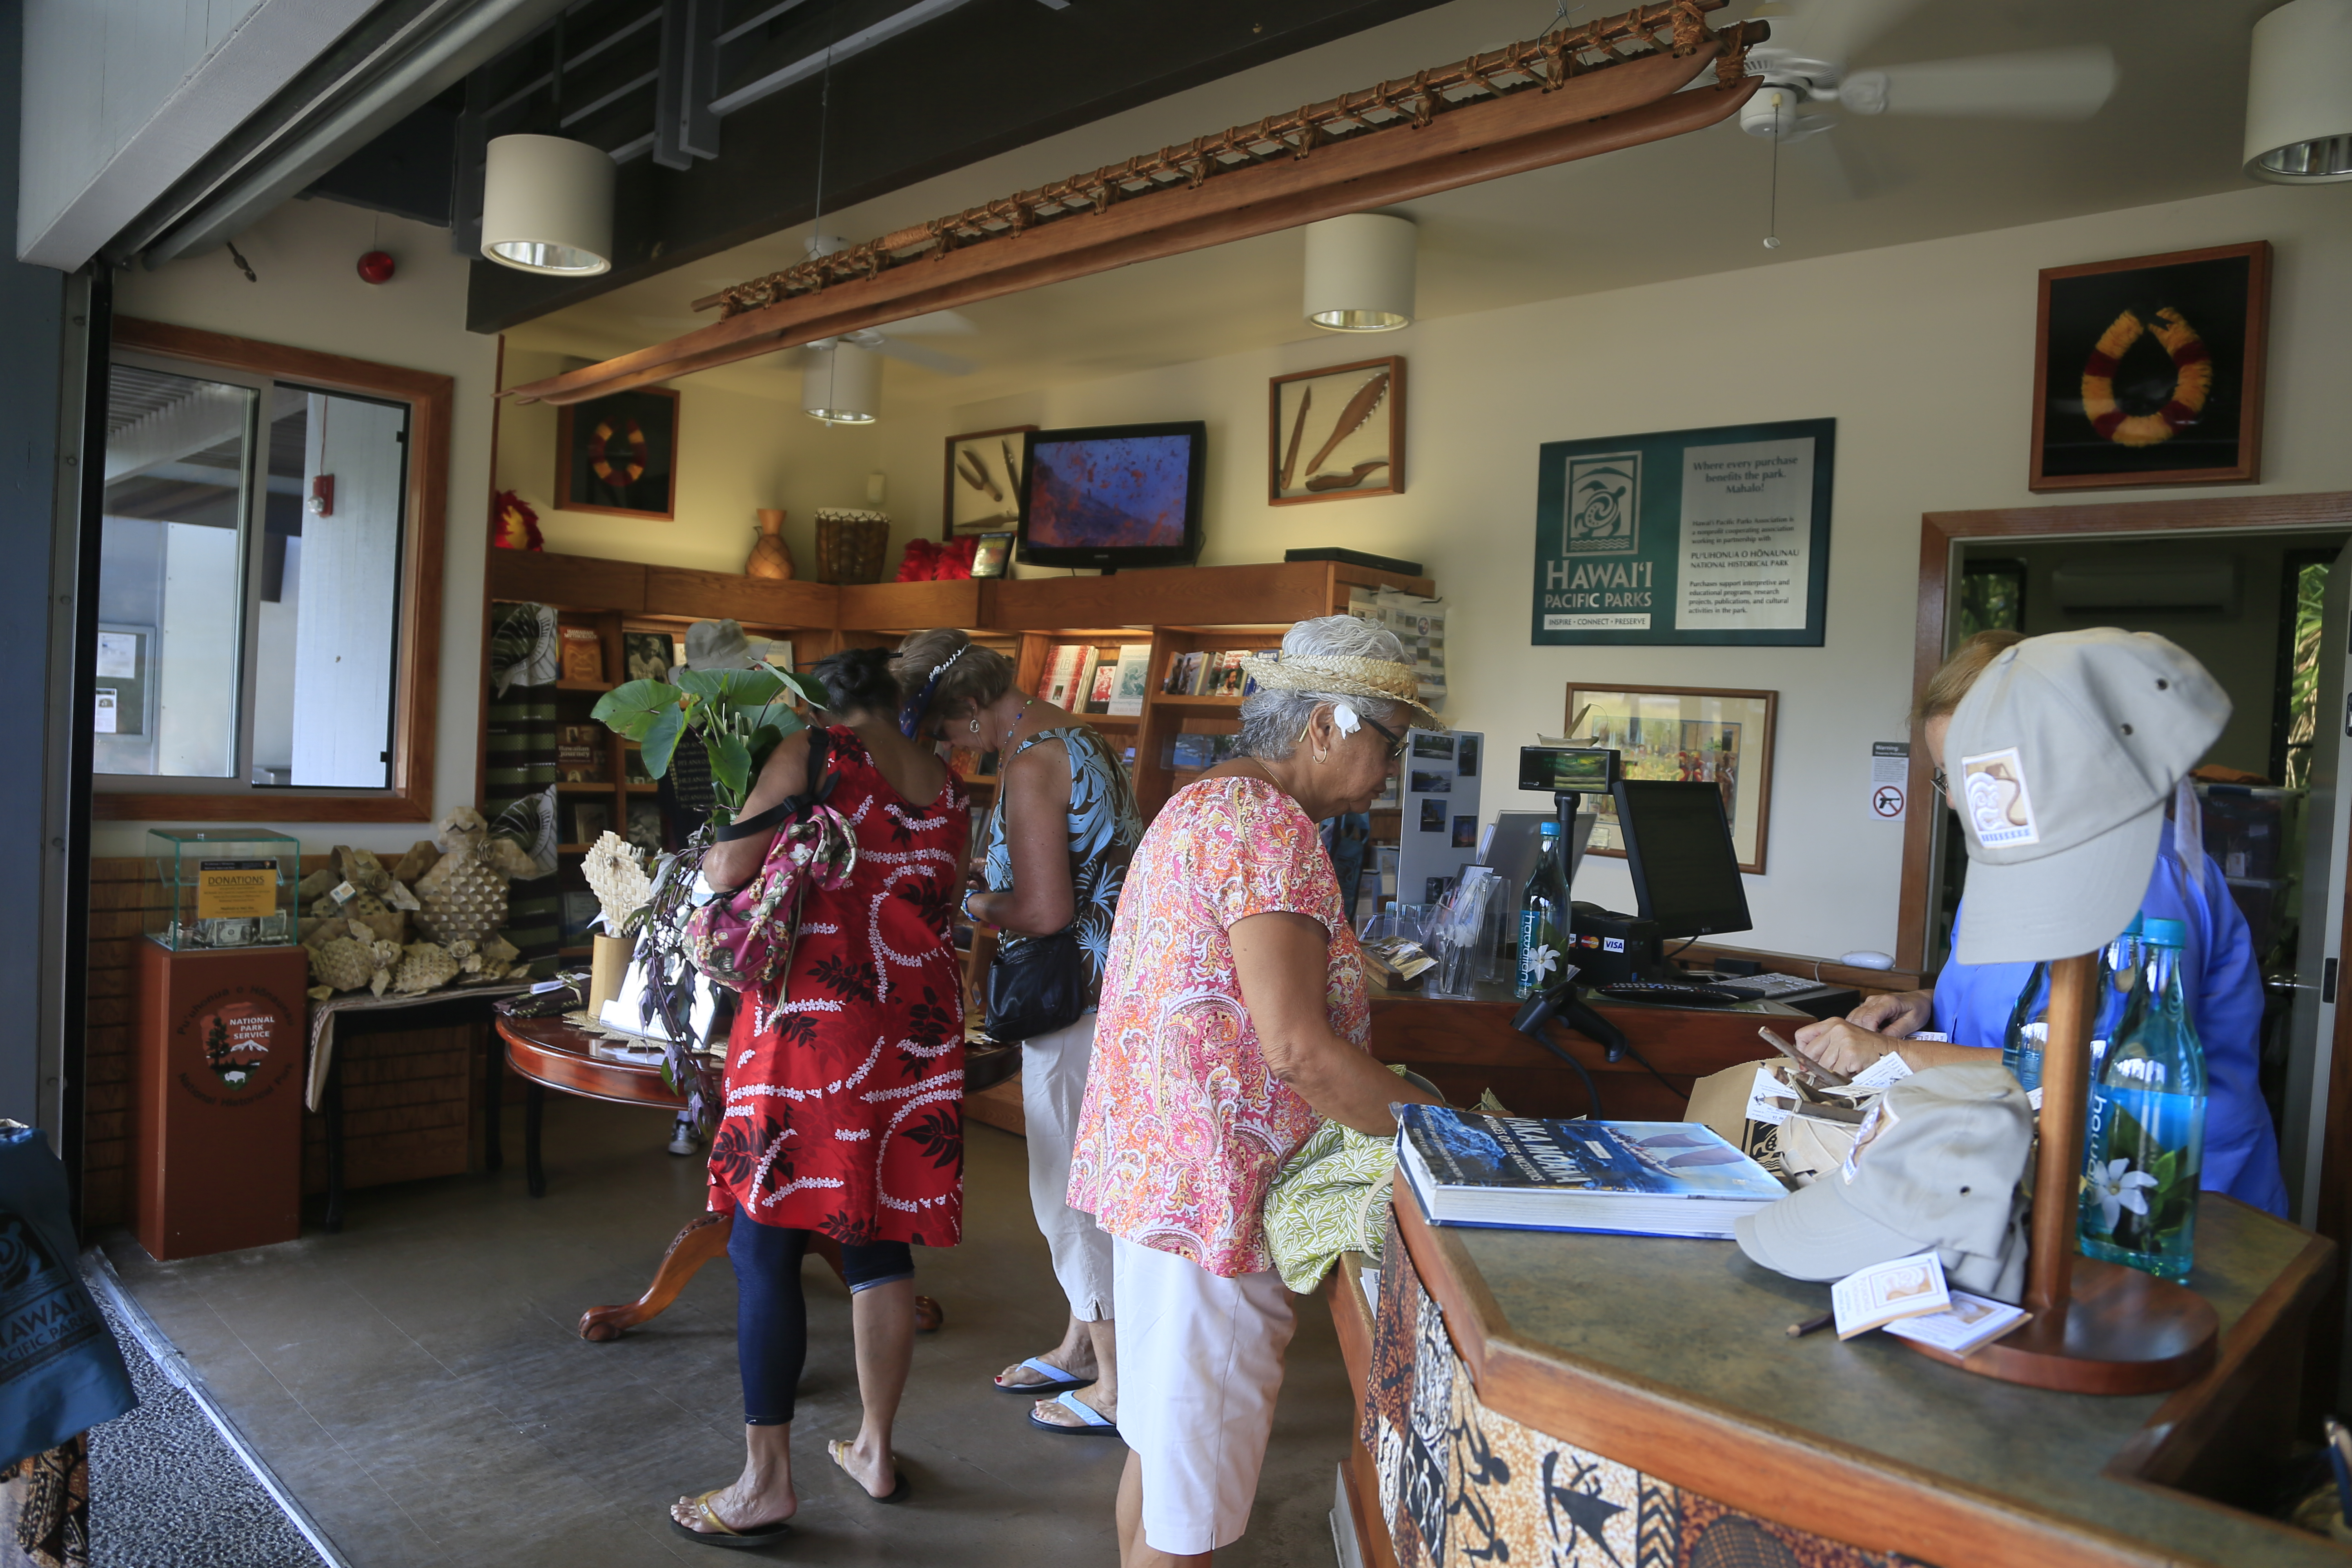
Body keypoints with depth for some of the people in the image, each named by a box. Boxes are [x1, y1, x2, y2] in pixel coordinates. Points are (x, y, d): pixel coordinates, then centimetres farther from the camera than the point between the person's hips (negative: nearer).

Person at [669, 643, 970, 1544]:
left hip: (812, 1018, -5)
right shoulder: (948, 792, 13)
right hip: (915, 1028, 6)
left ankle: (767, 1479, 8)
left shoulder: (810, 755, -2)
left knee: (766, 1245, 3)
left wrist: (706, 862, 17)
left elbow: (728, 870, -5)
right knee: (880, 1240, 14)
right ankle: (875, 1450, 26)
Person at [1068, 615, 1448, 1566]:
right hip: (1214, 1193, -10)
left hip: (1153, 1168, 10)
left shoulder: (1200, 806, 14)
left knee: (1158, 1443, 25)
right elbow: (1297, 1047, -25)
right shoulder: (1271, 830, -19)